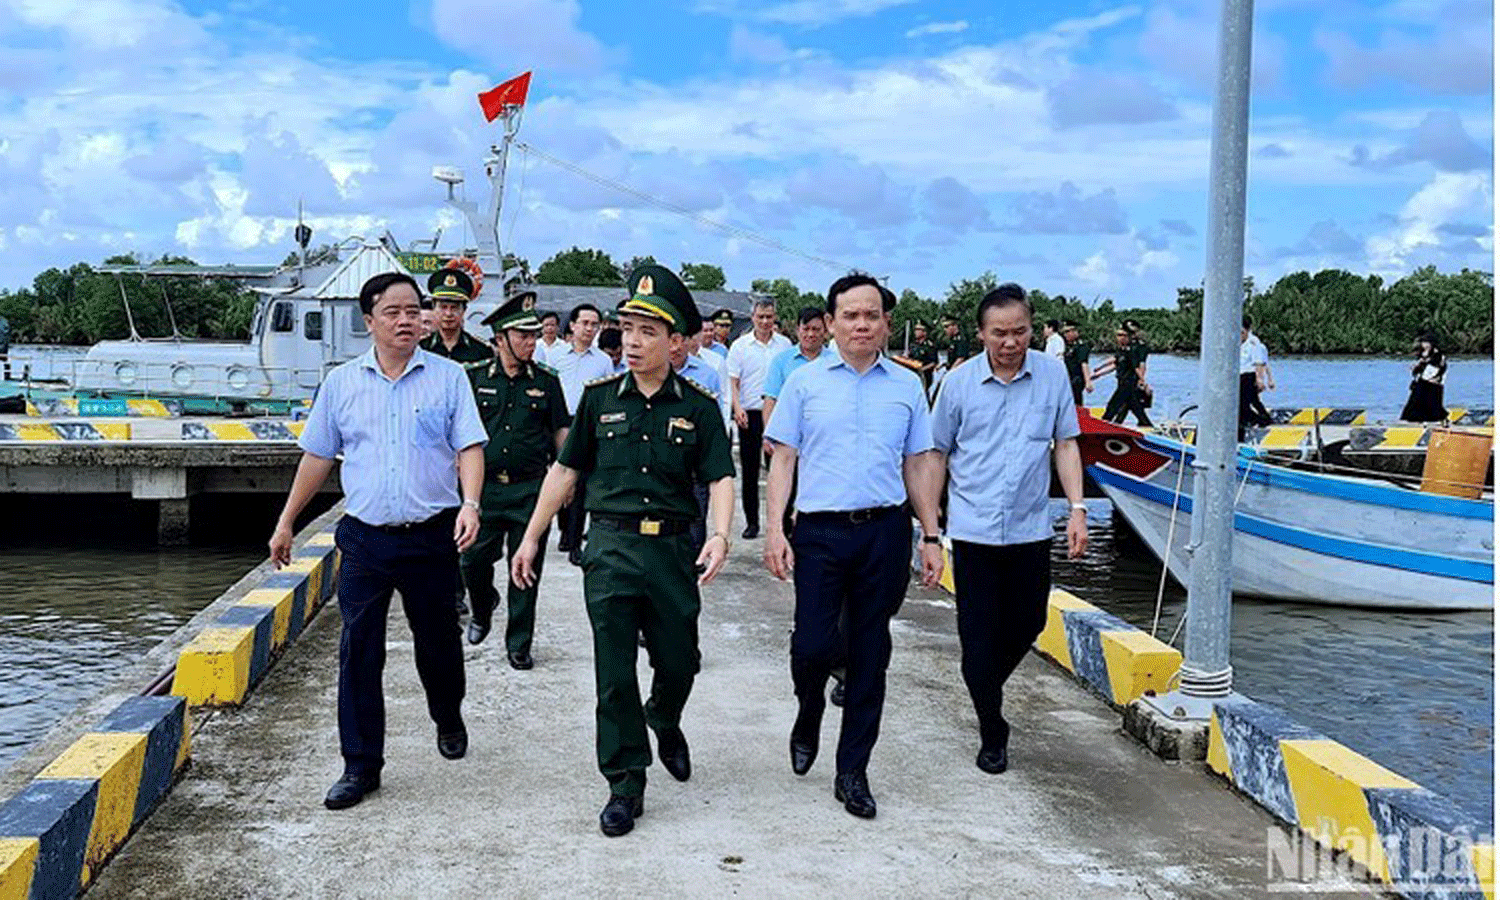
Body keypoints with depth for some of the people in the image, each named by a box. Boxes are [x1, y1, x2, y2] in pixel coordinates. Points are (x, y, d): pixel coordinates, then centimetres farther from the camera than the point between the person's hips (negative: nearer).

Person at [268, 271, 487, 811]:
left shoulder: (448, 377, 0)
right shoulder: (341, 383, 7)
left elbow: (470, 446, -5)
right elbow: (317, 456, 13)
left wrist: (470, 504, -22)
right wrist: (286, 522, 14)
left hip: (432, 537, -1)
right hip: (365, 538, 1)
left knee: (437, 641, 13)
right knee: (358, 653, 0)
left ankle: (449, 719, 42)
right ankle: (360, 766, 11)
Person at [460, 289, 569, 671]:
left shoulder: (546, 381, 4)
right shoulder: (476, 377, 4)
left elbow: (561, 431, 10)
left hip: (531, 490, 0)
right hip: (484, 486, 1)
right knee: (473, 561, 4)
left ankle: (519, 644, 15)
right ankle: (483, 608, 37)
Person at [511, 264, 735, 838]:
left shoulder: (697, 408, 2)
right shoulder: (600, 399, 5)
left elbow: (720, 477, -3)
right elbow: (566, 470, 11)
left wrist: (720, 536, -22)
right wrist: (531, 538, 10)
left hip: (674, 550, 0)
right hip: (611, 548, 0)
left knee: (679, 663, 10)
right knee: (615, 675, 1)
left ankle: (664, 722, 44)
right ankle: (625, 784, 14)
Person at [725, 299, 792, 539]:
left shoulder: (785, 344, 6)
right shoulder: (740, 346, 3)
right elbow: (733, 381, 2)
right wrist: (737, 407, -13)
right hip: (749, 414, 0)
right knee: (749, 471, 4)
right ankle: (752, 522, 13)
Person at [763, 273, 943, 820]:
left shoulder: (907, 385, 9)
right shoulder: (805, 382, 4)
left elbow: (919, 464, 13)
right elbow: (784, 459, 4)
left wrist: (931, 537, 8)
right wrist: (774, 530, -5)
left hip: (885, 532, 2)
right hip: (820, 531, -2)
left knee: (870, 653, 6)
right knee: (812, 643, -7)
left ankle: (852, 771, 19)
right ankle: (808, 719, 28)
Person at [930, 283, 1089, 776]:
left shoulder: (1053, 374, 0)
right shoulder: (959, 382, -4)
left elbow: (1066, 444, 7)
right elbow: (937, 454, 5)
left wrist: (1077, 508, -2)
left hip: (1030, 529, 2)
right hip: (973, 531, -2)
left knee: (1027, 625, 13)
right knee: (978, 637, 1)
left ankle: (987, 685, 42)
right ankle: (993, 734, 18)